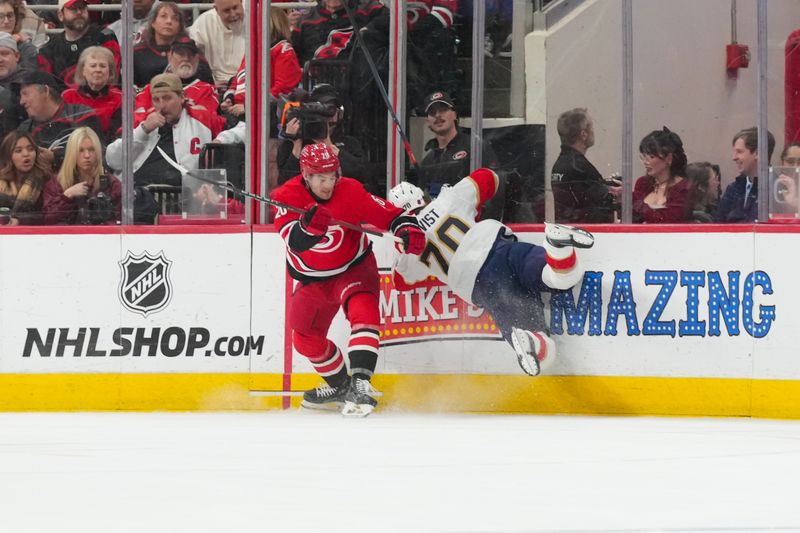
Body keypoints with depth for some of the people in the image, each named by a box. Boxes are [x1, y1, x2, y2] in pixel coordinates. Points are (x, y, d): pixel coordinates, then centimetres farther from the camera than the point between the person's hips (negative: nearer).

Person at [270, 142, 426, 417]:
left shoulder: (350, 192, -23)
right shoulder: (287, 196, -23)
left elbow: (389, 214, -19)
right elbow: (295, 242, -36)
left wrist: (408, 229, -40)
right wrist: (310, 225, -57)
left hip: (354, 268, -3)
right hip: (313, 278, 3)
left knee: (362, 309, -32)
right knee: (305, 338, 15)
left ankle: (360, 382, -41)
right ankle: (339, 386, 40)